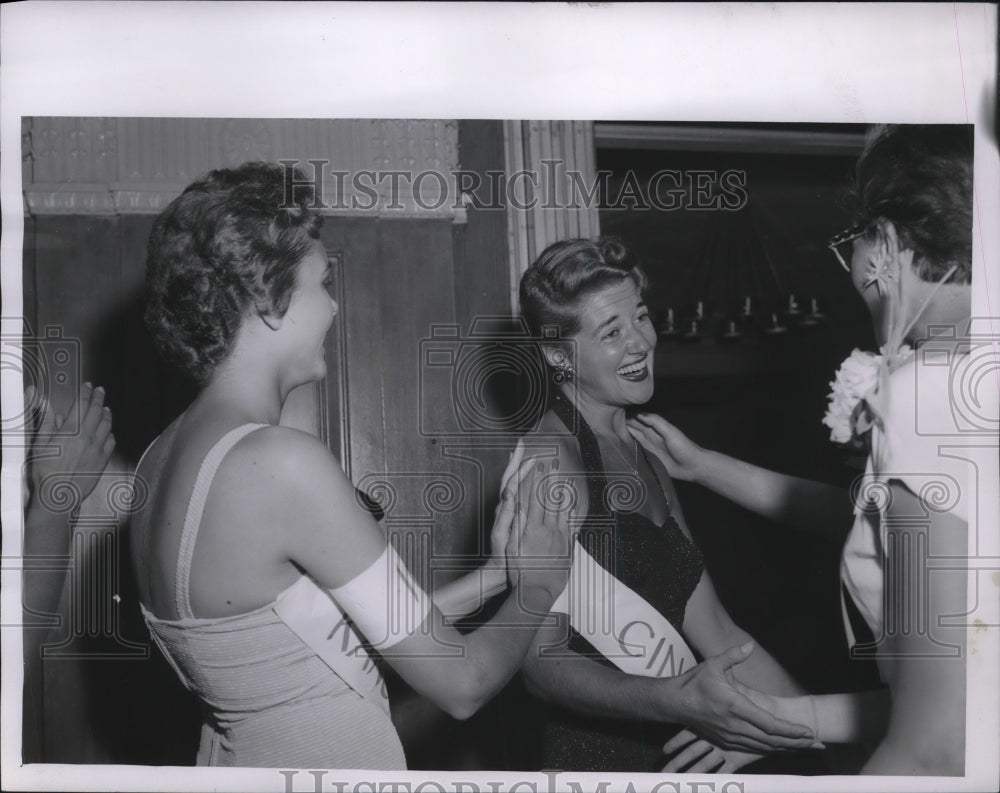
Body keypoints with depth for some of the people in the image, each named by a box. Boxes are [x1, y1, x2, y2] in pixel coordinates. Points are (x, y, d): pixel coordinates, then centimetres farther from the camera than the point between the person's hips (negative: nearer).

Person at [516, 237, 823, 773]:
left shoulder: (643, 457, 10)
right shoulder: (550, 454, -15)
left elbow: (713, 630, 7)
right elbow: (542, 662, -21)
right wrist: (678, 702, -35)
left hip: (674, 747, 8)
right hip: (599, 751, -7)